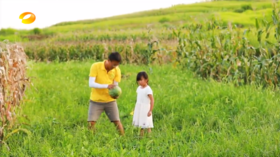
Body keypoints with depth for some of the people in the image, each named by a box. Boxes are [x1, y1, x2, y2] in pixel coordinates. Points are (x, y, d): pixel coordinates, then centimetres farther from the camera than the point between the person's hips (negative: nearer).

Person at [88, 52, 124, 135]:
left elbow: (115, 86, -2)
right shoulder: (95, 66, -15)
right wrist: (107, 86, -35)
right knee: (91, 123, -8)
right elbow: (91, 84, -22)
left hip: (110, 100, 2)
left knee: (117, 121, -2)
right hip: (96, 100, -2)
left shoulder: (117, 70, -5)